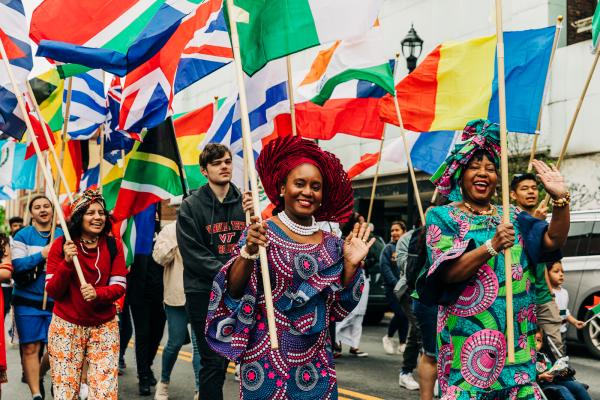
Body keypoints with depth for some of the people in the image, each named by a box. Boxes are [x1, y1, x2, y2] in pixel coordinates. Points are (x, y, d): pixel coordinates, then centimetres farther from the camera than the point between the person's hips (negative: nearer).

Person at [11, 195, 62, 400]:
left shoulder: (63, 235, 7)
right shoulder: (22, 236, -1)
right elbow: (17, 266, -10)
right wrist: (42, 255, -21)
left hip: (56, 300, 2)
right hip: (28, 300, -2)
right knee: (30, 346, -2)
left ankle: (39, 376, 32)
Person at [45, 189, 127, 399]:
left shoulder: (113, 245, 1)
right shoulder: (61, 245, -5)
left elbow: (119, 286, -3)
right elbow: (52, 291, -7)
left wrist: (97, 294, -23)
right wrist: (67, 262, -22)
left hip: (104, 326, 2)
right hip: (66, 326, -1)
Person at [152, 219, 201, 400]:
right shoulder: (169, 230, 3)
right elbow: (159, 257, -9)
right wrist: (178, 236, -13)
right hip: (177, 296, 0)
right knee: (175, 342, 10)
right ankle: (164, 382, 32)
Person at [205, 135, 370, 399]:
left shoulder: (331, 245, 4)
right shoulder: (262, 232, -6)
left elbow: (340, 309, 6)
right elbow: (234, 292, -10)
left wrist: (351, 265, -6)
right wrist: (248, 252, -25)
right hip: (266, 357, -3)